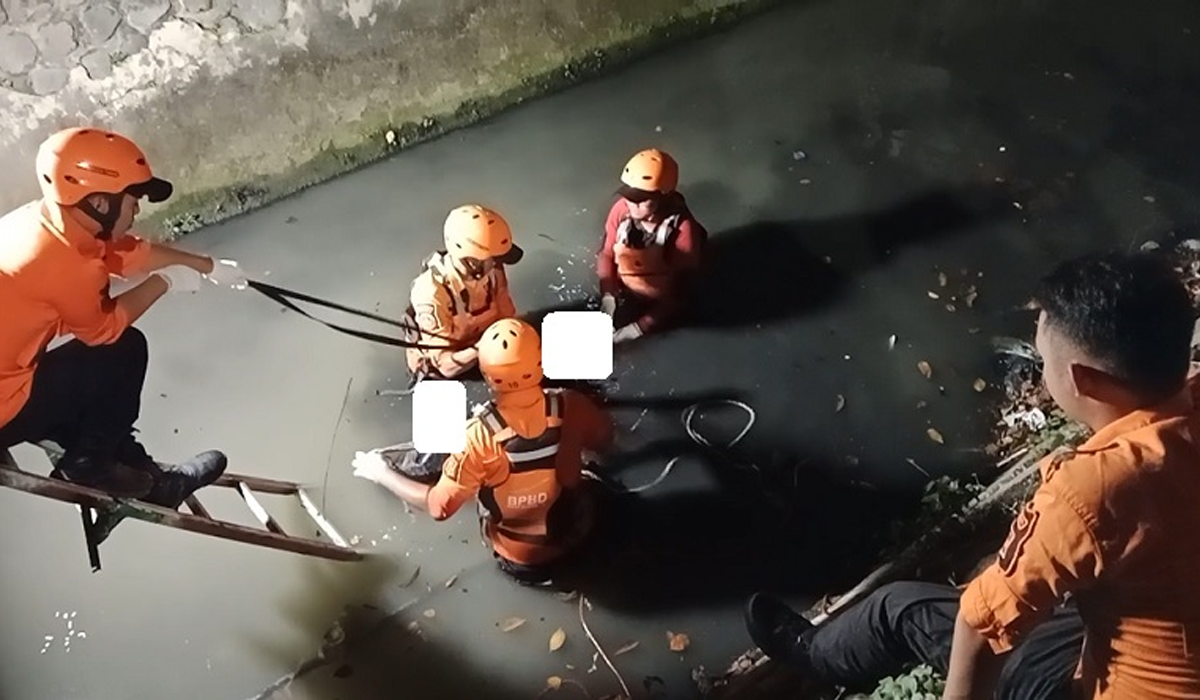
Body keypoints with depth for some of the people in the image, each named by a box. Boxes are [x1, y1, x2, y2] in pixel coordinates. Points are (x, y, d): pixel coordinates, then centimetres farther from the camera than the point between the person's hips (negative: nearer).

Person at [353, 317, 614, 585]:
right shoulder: (570, 406, -27)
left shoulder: (479, 435, -34)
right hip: (574, 532, 2)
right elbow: (603, 442, -5)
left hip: (518, 556, -2)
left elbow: (440, 506, -22)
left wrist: (381, 474, -10)